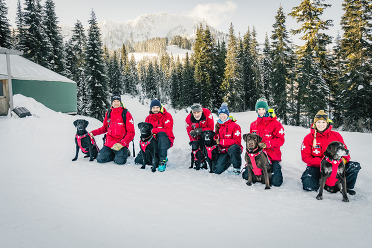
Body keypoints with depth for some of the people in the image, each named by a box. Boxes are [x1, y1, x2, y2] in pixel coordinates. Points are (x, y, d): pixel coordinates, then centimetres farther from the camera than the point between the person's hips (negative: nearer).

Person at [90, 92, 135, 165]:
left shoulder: (126, 113, -7)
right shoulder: (108, 113, 8)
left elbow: (131, 133, -9)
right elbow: (104, 128, 21)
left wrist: (122, 144, -19)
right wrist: (93, 133, 8)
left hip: (121, 144, -4)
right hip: (109, 143, 4)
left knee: (120, 161, -20)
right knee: (100, 159, -7)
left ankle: (125, 152, 13)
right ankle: (114, 154, 19)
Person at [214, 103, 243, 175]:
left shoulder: (234, 126, -12)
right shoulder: (218, 126, 9)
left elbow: (237, 141, -19)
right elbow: (216, 138, 21)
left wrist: (221, 141, -19)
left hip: (233, 149, -5)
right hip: (223, 151, 5)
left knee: (233, 148, -41)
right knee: (217, 170, -9)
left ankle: (237, 167, -16)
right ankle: (229, 161, 22)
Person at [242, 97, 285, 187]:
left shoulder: (275, 123, -3)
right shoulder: (253, 124, 12)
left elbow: (280, 140, -10)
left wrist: (266, 144, -21)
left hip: (272, 156, -4)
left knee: (276, 182, -12)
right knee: (246, 175, -4)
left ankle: (276, 168, 21)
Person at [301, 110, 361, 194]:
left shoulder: (336, 135, 1)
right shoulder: (309, 138, -4)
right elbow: (305, 157, -8)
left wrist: (343, 160, -19)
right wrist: (322, 162, -22)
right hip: (316, 167, -2)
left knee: (355, 166, -18)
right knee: (309, 186, -27)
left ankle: (348, 187, 6)